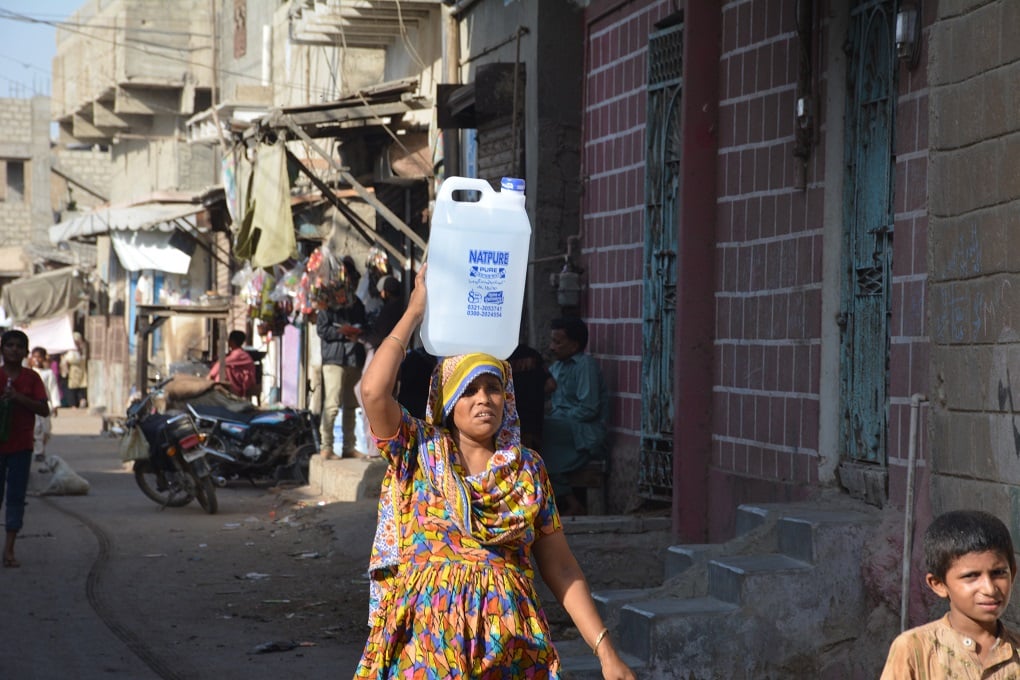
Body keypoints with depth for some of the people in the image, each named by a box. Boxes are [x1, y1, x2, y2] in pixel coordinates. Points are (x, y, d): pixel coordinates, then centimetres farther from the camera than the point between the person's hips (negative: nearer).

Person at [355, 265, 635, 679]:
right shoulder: (419, 453, 3)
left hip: (509, 646, 2)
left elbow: (562, 570, 6)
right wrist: (415, 311, -7)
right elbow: (374, 390, -15)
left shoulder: (528, 470, 7)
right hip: (428, 641, -1)